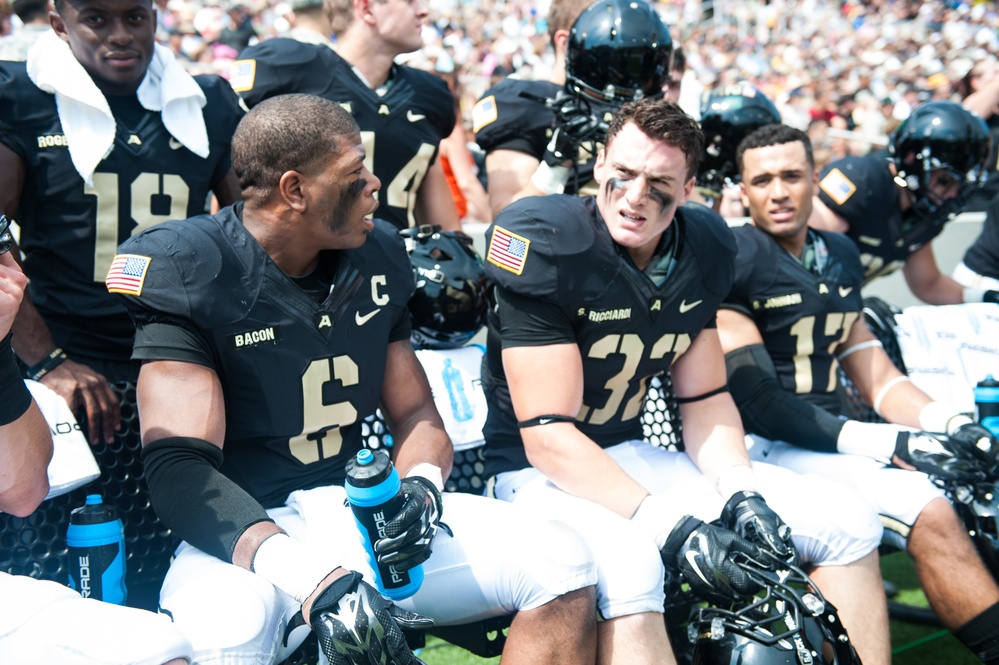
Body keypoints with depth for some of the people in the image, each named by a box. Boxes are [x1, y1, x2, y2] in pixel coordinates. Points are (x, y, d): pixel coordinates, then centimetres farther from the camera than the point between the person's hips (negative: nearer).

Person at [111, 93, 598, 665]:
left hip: (370, 511, 6)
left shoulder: (378, 258, 8)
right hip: (253, 529, -5)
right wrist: (315, 582, -36)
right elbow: (181, 466, -21)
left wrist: (421, 485, -12)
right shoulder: (190, 275, -11)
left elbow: (415, 413, 14)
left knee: (563, 565, -11)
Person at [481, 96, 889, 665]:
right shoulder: (548, 246, -20)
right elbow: (547, 435, -22)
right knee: (627, 564, -41)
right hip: (541, 470, -6)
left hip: (634, 457, 7)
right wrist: (670, 525, -28)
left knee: (848, 522, -2)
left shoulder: (703, 250, 0)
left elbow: (705, 398, 9)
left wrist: (742, 494, -10)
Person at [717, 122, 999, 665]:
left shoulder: (839, 257, 17)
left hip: (832, 435, 7)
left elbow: (874, 373, 16)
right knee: (929, 512, -25)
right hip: (768, 449, -7)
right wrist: (880, 442, -18)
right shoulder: (733, 260, -8)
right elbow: (755, 398, -15)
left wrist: (949, 423, -3)